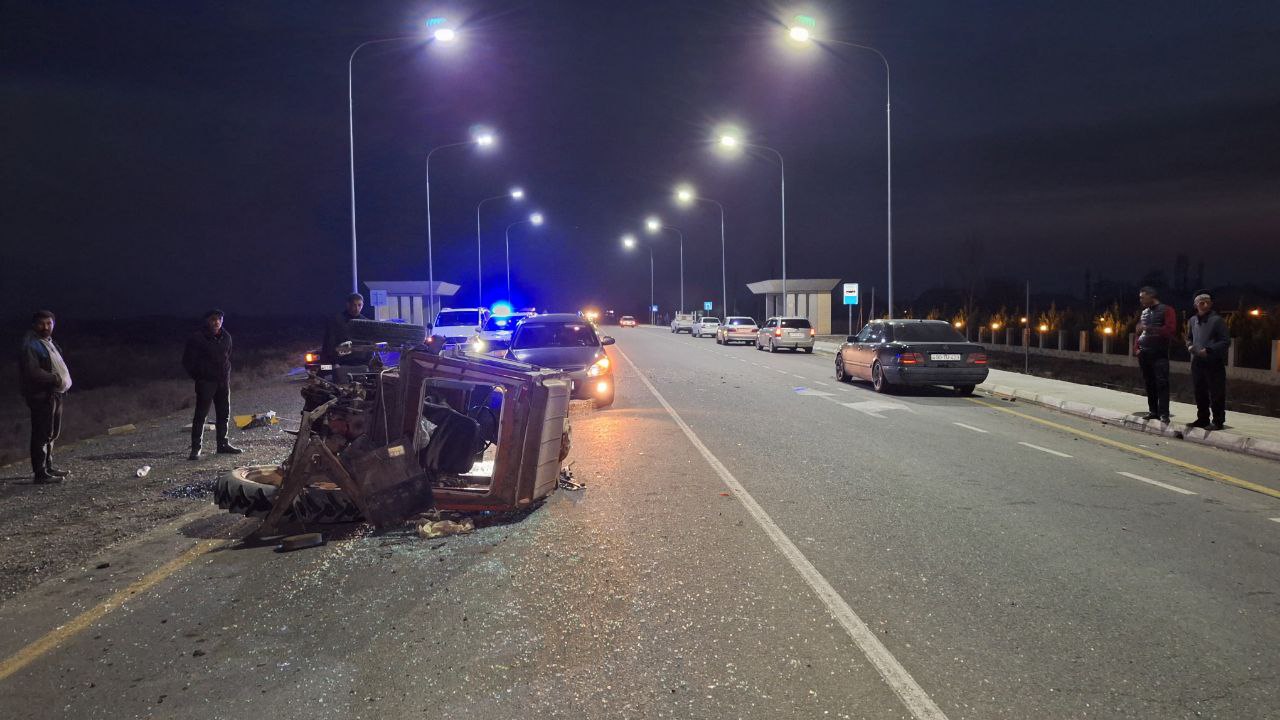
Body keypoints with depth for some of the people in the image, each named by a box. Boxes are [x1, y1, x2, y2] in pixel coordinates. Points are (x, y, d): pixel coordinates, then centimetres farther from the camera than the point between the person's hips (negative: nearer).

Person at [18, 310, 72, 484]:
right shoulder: (30, 346, -14)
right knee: (42, 435, -7)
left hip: (54, 393, 10)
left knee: (52, 433, 18)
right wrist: (56, 378, -17)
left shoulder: (49, 342, 15)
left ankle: (48, 467, 29)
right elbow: (33, 372, -23)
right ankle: (40, 474, -4)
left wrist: (63, 379, 7)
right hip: (41, 396, -10)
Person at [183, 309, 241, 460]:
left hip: (223, 381, 6)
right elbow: (187, 361, -4)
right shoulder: (197, 338, -10)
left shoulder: (226, 337, 8)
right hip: (206, 382, -6)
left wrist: (227, 375, 13)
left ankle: (222, 444, 21)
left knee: (224, 414, 11)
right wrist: (198, 377, -2)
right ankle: (195, 449, -3)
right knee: (201, 415, -6)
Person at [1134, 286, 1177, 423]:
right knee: (1149, 383, 7)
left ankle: (1164, 413, -12)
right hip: (1144, 354, 6)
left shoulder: (1166, 310, -2)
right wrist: (1137, 348, 9)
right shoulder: (1144, 312, 19)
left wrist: (1149, 328, -17)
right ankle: (1153, 411, 11)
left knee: (1161, 383, -11)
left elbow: (1170, 329, -14)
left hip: (1159, 353, -6)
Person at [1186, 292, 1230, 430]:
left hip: (1214, 363, -6)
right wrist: (1190, 346, 2)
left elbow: (1226, 341, -9)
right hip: (1197, 362, 6)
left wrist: (1208, 350, -18)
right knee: (1200, 393, 13)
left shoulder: (1217, 320, -9)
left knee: (1216, 394, -3)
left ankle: (1218, 421, 4)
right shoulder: (1193, 321, 9)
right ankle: (1202, 419, 24)